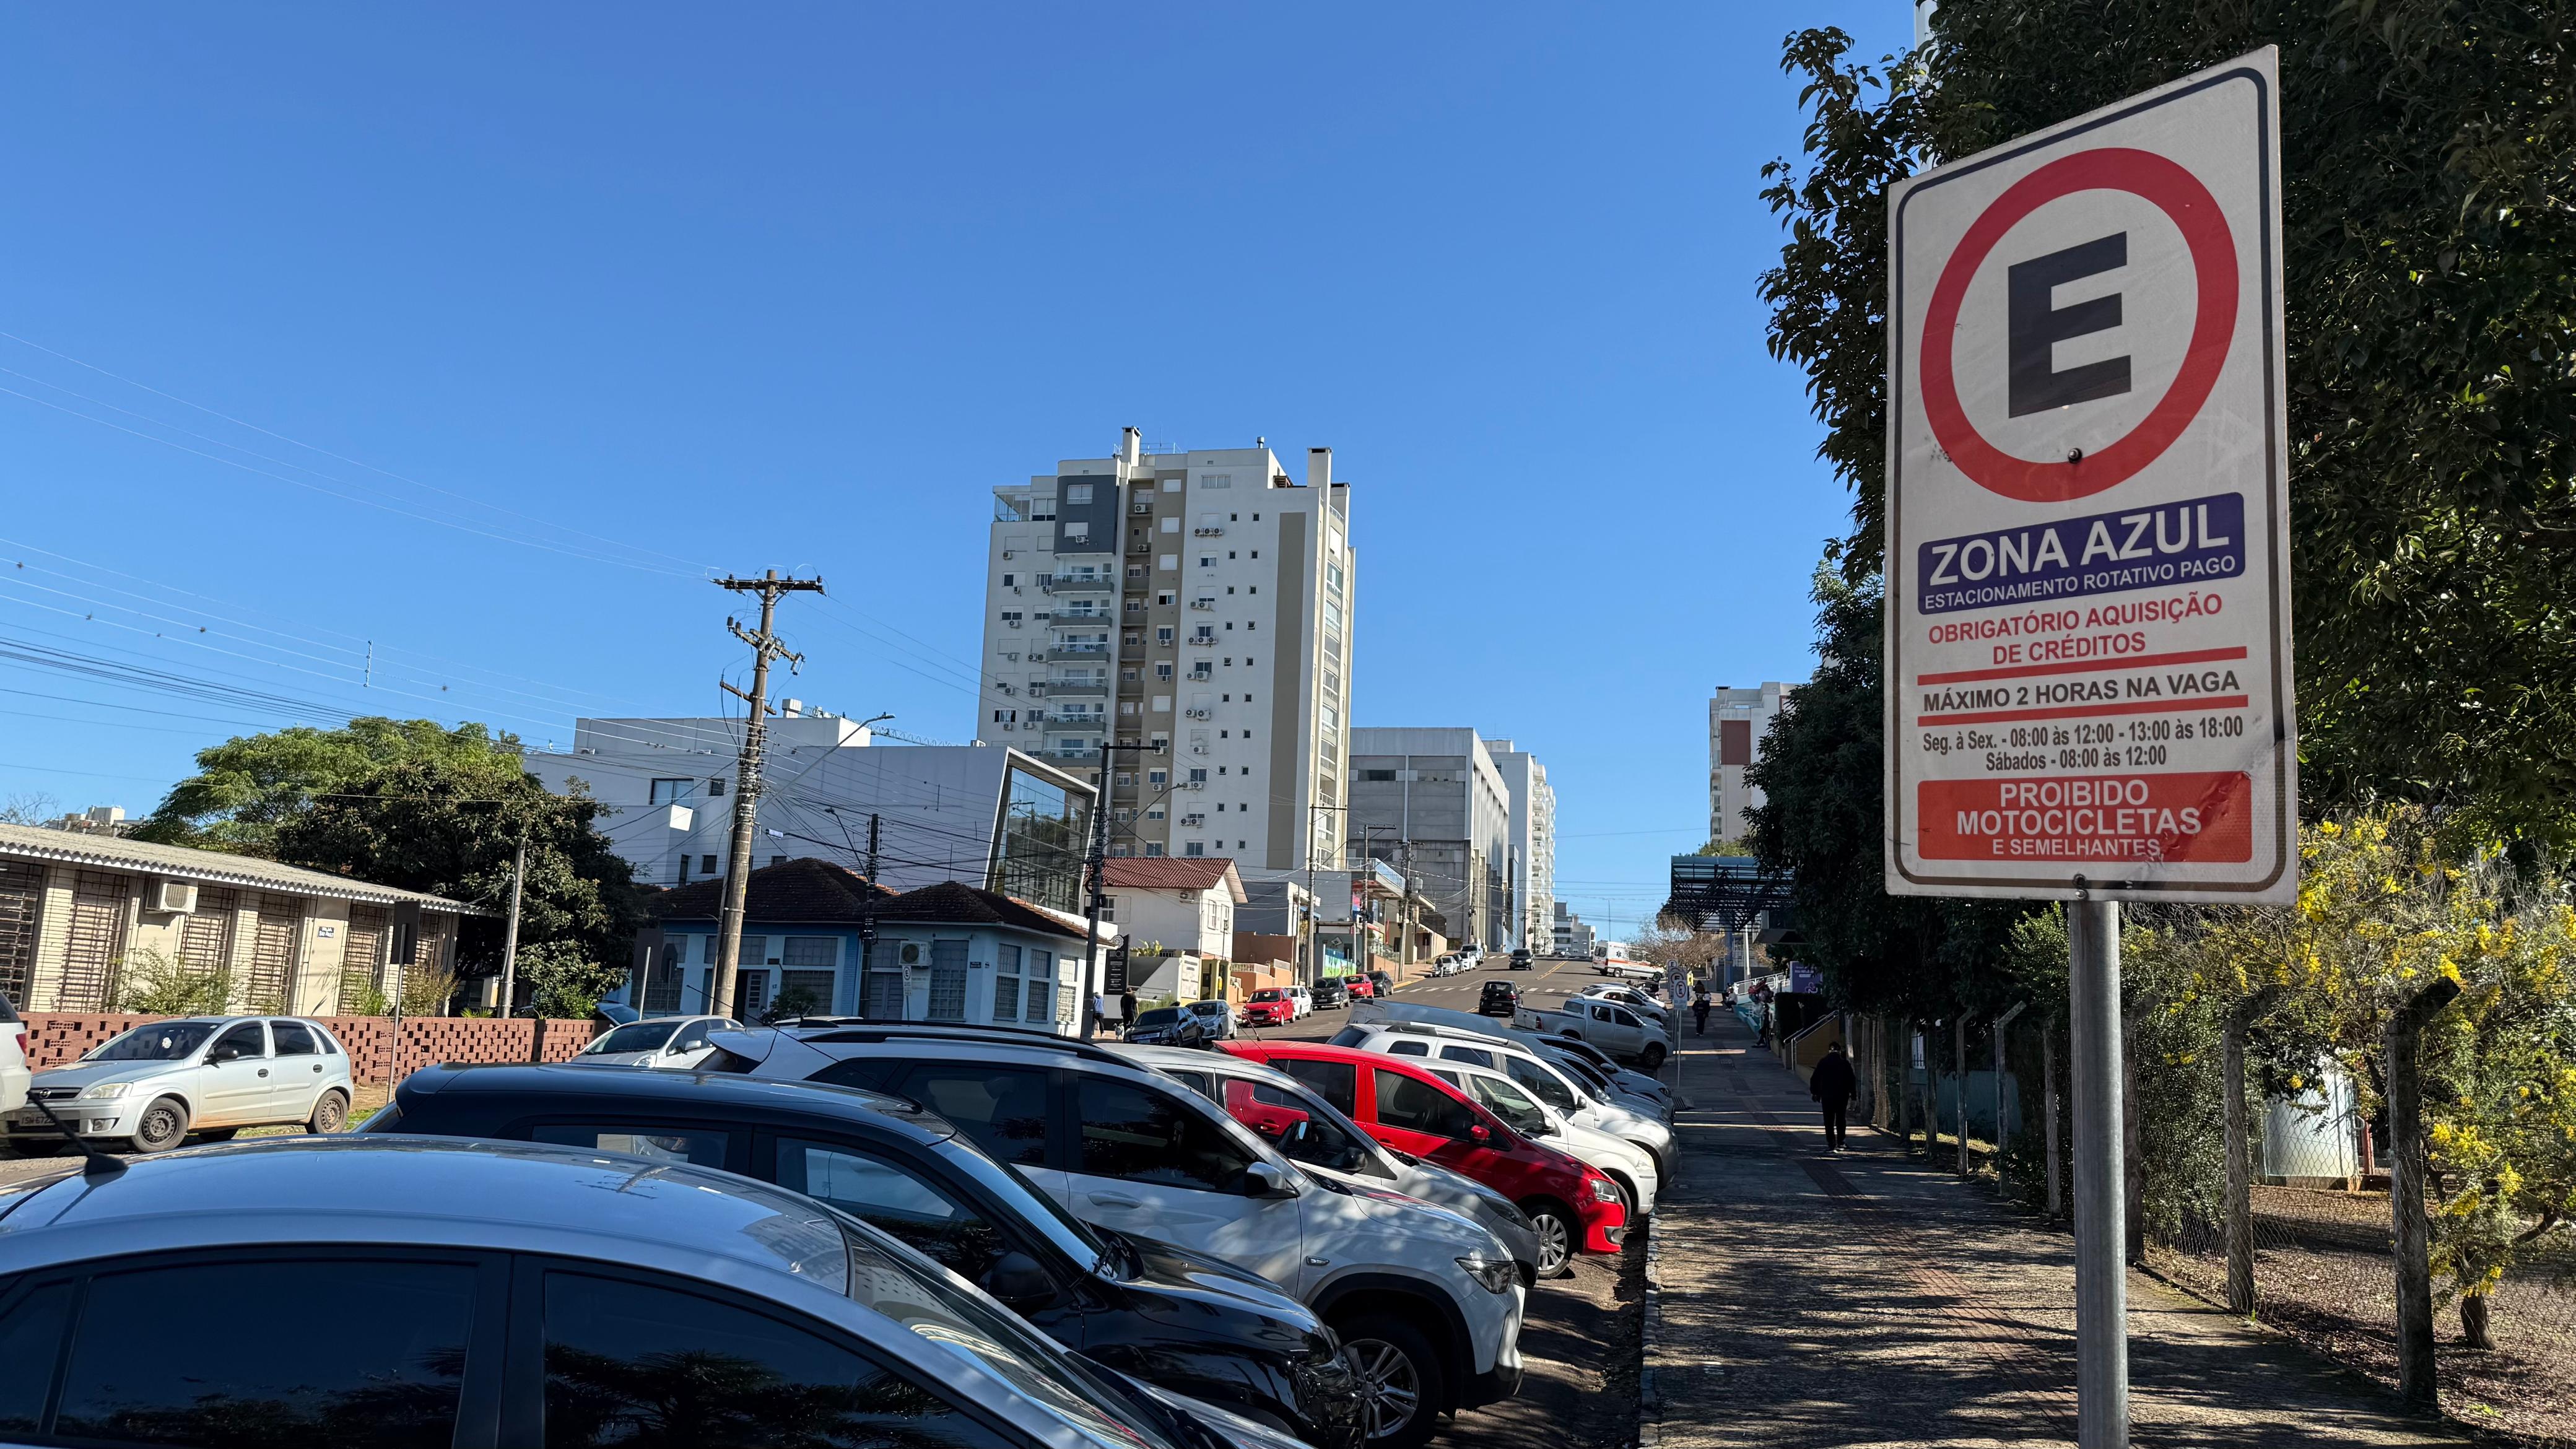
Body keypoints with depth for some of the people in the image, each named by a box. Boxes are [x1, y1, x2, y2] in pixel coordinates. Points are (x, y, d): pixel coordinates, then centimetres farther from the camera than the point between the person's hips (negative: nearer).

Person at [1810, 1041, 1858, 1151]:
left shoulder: (1822, 1063, -1)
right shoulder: (1845, 1063, -1)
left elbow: (1815, 1079, 1)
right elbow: (1852, 1080, 0)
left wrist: (1814, 1093, 12)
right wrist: (1853, 1096, 6)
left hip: (1827, 1096, -1)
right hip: (1842, 1096, 1)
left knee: (1829, 1122, 2)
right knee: (1840, 1120, 14)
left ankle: (1831, 1144, -5)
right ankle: (1840, 1143, 15)